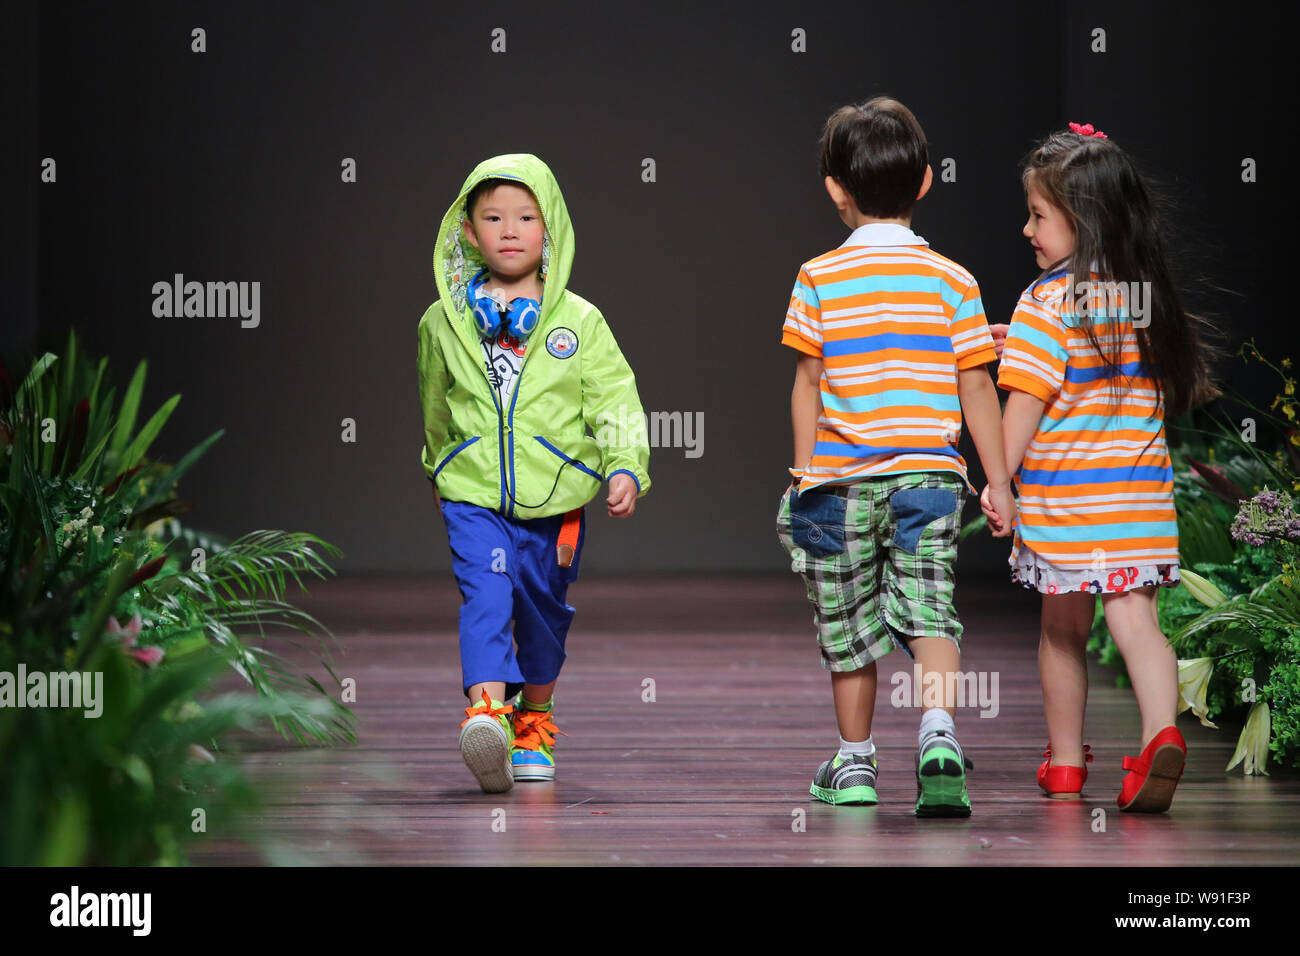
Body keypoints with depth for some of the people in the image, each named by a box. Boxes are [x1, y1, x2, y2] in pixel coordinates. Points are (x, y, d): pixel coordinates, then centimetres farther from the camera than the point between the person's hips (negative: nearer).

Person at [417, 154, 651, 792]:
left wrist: (626, 468, -12)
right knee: (485, 596, -21)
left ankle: (534, 720, 36)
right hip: (473, 497, -1)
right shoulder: (445, 321, 5)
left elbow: (616, 400, 1)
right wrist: (438, 466, 32)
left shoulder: (579, 322, 1)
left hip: (554, 499, 1)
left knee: (544, 612, 14)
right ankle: (487, 713, -37)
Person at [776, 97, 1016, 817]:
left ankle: (854, 761, 24)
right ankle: (939, 732, -25)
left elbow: (808, 386, -1)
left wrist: (804, 475, 9)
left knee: (849, 623, 11)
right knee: (928, 610, -1)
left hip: (841, 479, 0)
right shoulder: (952, 280, 1)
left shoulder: (818, 279, -2)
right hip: (929, 474, 0)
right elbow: (976, 388, 2)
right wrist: (998, 483, 8)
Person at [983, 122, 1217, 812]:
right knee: (1134, 617, -1)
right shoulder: (1146, 299, 6)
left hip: (1063, 495, -3)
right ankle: (1161, 734, -24)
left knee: (1063, 630, 11)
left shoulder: (1048, 303, -12)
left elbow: (1026, 401, -14)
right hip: (1140, 494, 3)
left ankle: (1065, 761, 23)